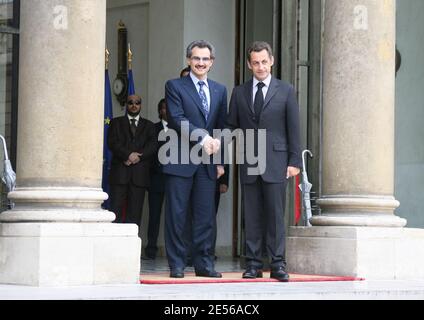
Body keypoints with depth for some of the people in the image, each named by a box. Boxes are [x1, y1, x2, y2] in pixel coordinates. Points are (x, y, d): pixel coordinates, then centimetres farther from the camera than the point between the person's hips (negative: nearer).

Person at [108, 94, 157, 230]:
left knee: (135, 212, -4)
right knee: (116, 210, -7)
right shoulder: (116, 122, 15)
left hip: (139, 173, 1)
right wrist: (128, 155, -14)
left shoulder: (149, 126, 19)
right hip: (119, 172, -1)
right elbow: (112, 142, 0)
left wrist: (138, 156, -12)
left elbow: (153, 145, 3)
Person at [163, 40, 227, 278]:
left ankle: (204, 264, 9)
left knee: (206, 215, 4)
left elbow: (222, 127, 15)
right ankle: (177, 265, 4)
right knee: (176, 214, -2)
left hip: (208, 161, 4)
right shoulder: (174, 86, 3)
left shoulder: (220, 90, 16)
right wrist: (202, 137, -18)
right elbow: (178, 119, -9)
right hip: (181, 160, -4)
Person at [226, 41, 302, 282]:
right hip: (249, 165, 2)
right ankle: (254, 264, 9)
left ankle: (278, 265, 1)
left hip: (276, 163, -2)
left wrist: (295, 161, -3)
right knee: (252, 217, 4)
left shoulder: (286, 91, 6)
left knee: (276, 215, -3)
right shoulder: (239, 93, 12)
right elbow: (231, 128, 13)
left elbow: (294, 129, 3)